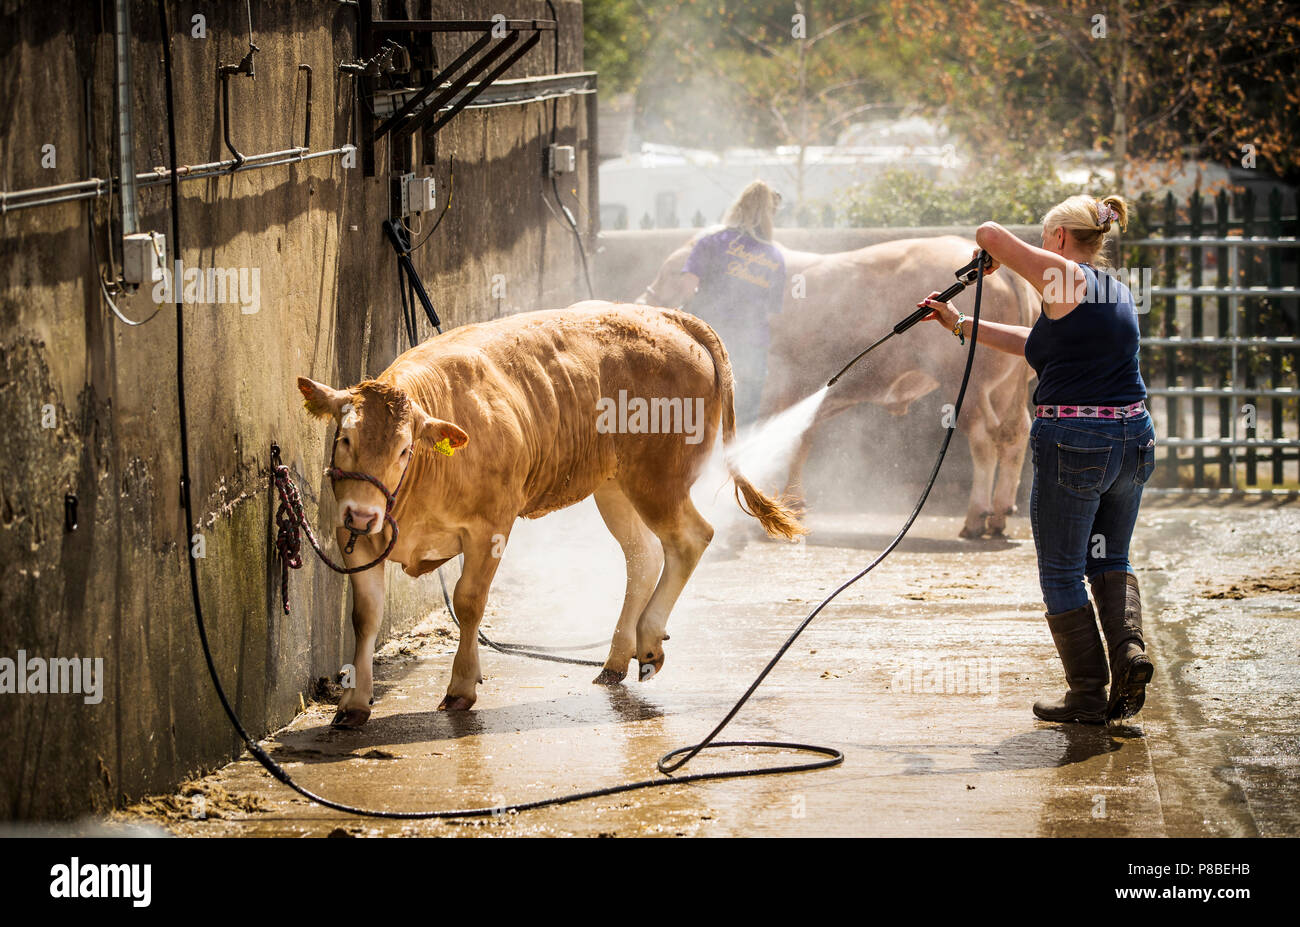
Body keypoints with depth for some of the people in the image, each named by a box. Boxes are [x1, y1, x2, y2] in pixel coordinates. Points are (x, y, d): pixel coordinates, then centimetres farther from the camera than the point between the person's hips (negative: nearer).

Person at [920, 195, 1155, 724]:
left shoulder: (1064, 277, -9)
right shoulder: (1117, 293, 16)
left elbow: (990, 234, -8)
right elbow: (1035, 344, 21)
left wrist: (989, 258, 15)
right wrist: (960, 325, 26)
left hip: (1073, 444, -7)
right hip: (1133, 438, 7)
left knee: (1061, 572, 6)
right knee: (1109, 562, 22)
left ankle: (1088, 695, 6)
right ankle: (1129, 647, -3)